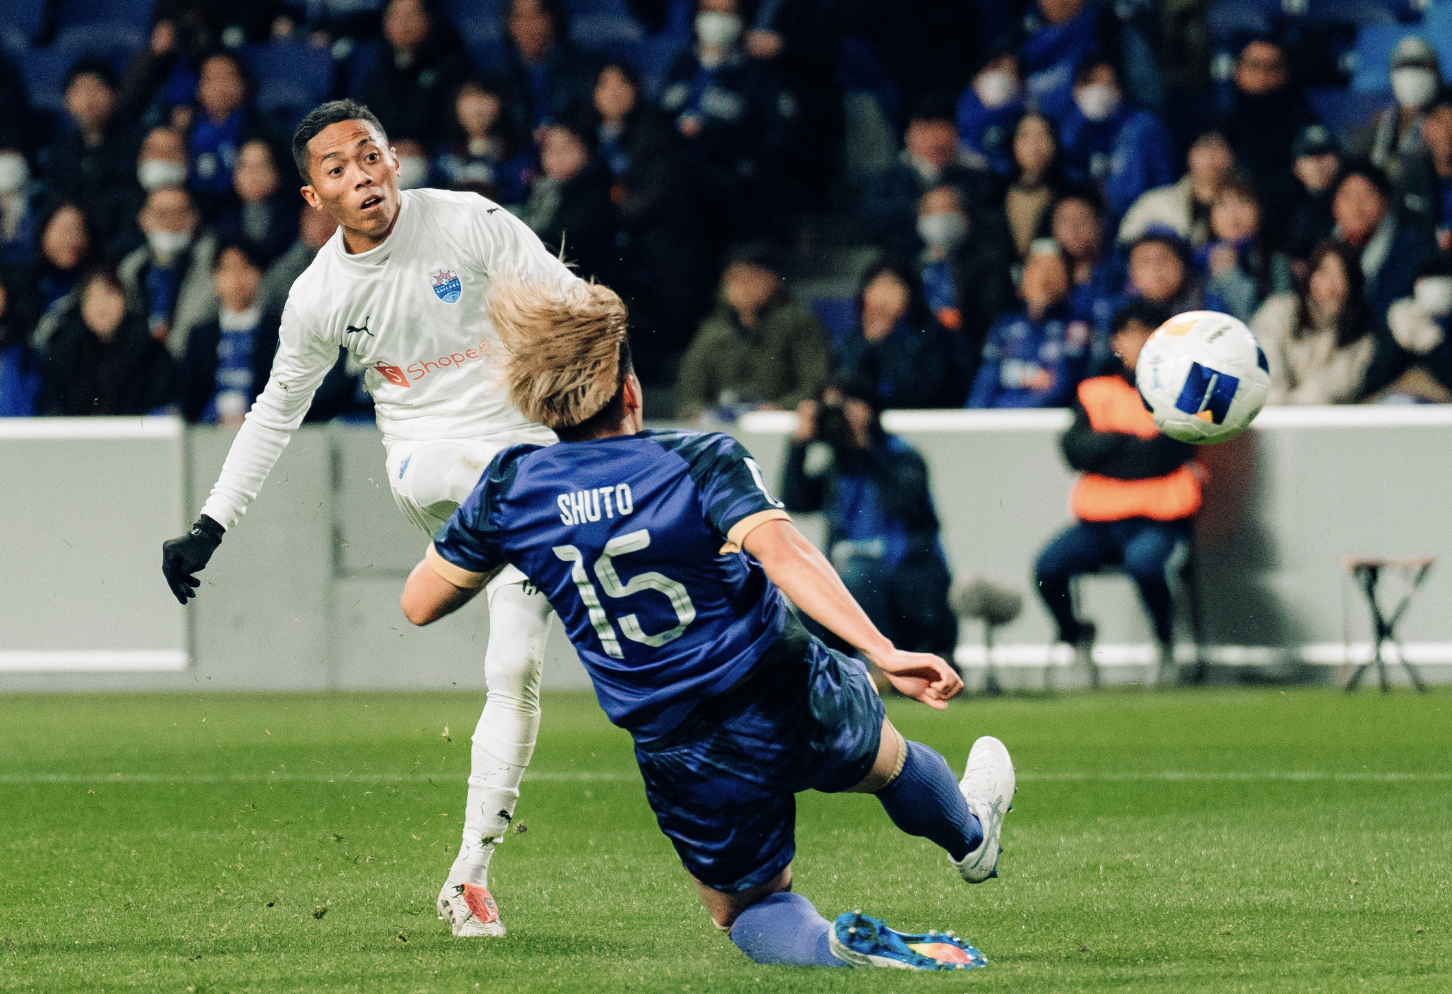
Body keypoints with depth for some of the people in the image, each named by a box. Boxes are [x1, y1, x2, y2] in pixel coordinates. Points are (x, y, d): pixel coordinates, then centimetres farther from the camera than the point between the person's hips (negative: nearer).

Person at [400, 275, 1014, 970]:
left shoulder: (512, 488, -6)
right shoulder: (702, 461, -13)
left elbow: (419, 602, 3)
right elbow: (780, 552, -29)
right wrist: (883, 653, -34)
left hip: (684, 763, 1)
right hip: (799, 706, 0)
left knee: (744, 908, 23)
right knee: (889, 754, 35)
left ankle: (837, 945, -8)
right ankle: (970, 836, 64)